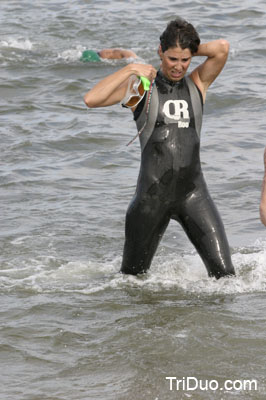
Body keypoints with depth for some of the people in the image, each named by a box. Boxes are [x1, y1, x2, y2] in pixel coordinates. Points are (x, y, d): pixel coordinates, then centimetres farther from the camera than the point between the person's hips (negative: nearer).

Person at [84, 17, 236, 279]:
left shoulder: (197, 84, 9)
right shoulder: (141, 86, 1)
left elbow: (222, 48, -6)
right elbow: (91, 100, -13)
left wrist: (189, 51, 4)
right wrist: (130, 69, -11)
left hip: (193, 192, 2)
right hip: (152, 194, -2)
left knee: (223, 273, -7)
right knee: (133, 275, 10)